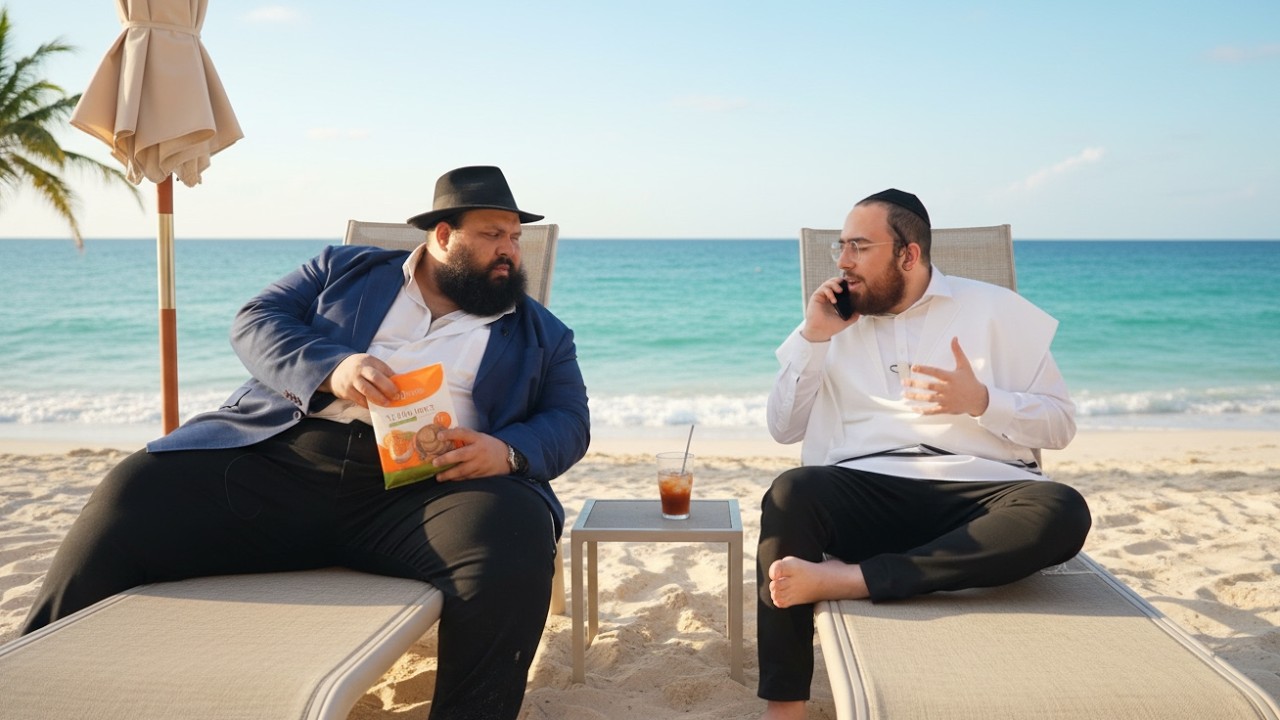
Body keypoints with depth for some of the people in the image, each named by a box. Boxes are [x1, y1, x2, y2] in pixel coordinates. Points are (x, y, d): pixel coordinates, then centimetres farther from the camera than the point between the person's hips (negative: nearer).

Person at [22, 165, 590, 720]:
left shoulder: (541, 334, 21)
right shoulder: (345, 269, 21)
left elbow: (569, 421, 11)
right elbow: (256, 322, 11)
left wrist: (507, 452, -12)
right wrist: (331, 368, -11)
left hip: (424, 486, -1)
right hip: (279, 458, 2)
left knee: (518, 540, -32)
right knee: (136, 492, -17)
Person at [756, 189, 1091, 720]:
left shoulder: (995, 309, 11)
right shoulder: (836, 322, 18)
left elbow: (1059, 423, 7)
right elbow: (783, 429, 14)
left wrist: (979, 400, -11)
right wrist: (812, 338, 4)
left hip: (977, 490, -1)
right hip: (864, 490, 1)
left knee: (1062, 513, -33)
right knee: (791, 493, -32)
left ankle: (848, 579, -36)